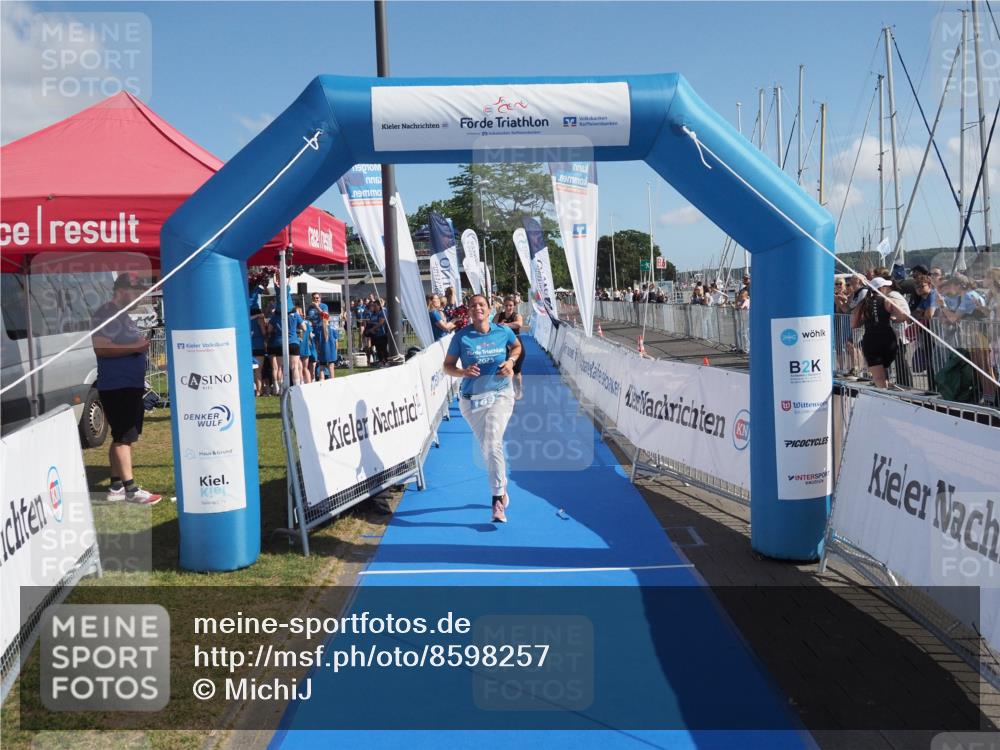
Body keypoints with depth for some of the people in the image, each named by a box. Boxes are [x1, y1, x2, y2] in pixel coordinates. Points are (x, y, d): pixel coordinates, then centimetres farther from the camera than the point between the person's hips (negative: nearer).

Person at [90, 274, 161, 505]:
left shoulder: (122, 315, 18)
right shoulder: (105, 314, -13)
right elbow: (100, 347, -24)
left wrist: (141, 344, 15)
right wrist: (134, 347, -23)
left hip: (131, 385, 10)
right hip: (116, 387, -10)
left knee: (121, 437, 13)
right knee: (123, 437, -9)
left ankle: (116, 486, 19)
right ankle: (130, 489, -8)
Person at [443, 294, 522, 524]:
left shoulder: (503, 332, -1)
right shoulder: (461, 337, -4)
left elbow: (517, 346, 20)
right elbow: (448, 366, 2)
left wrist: (510, 361, 0)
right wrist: (463, 372, -19)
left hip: (500, 395, -1)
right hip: (471, 400, 2)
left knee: (493, 444, -18)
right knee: (485, 448, 10)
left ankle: (498, 500, -13)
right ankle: (502, 487, 34)